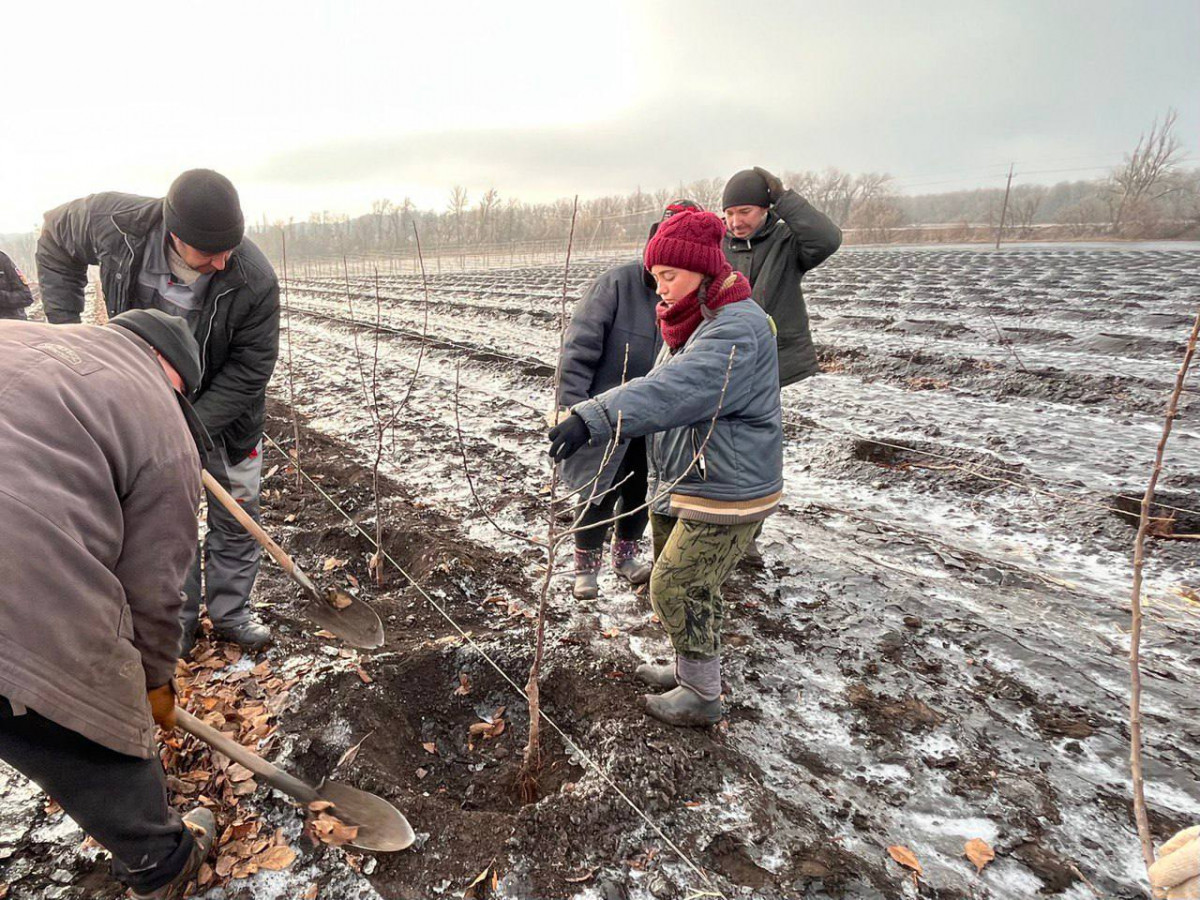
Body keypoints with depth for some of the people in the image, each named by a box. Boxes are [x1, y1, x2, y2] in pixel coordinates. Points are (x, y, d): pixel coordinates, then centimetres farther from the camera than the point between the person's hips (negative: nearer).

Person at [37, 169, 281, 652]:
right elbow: (55, 239, 3)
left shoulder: (254, 278, -30)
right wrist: (63, 324, -6)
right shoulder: (116, 221, -22)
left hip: (224, 412, -1)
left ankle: (230, 613, 28)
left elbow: (251, 369, -20)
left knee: (237, 518, 8)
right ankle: (176, 623, 25)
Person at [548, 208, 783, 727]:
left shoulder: (738, 329, -23)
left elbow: (672, 392, -38)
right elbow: (666, 387, 18)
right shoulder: (689, 323, 10)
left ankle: (701, 697, 20)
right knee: (688, 586, 20)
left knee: (677, 588, -1)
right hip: (678, 485, 9)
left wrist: (592, 419, -46)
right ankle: (691, 670, 40)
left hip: (726, 491, -9)